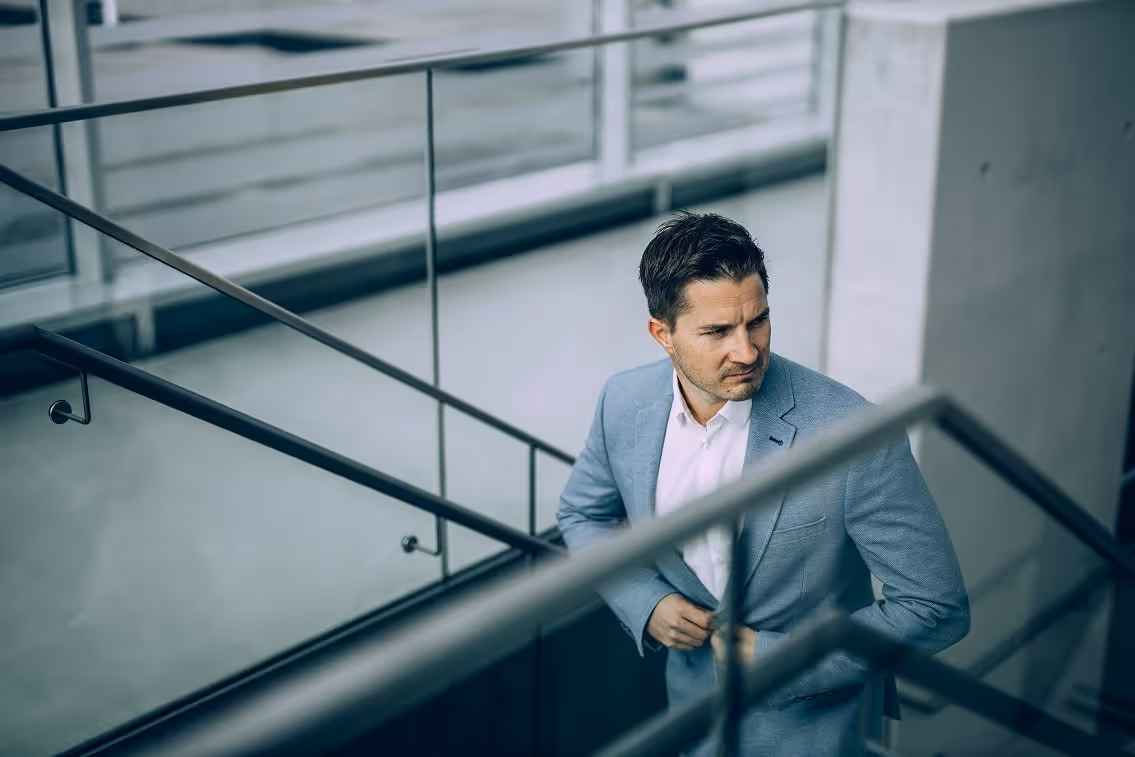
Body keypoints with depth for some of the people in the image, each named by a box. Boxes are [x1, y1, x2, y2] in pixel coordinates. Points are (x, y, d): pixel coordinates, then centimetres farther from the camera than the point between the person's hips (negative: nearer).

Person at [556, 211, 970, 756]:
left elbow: (938, 607, -22)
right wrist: (646, 604, -11)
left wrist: (776, 656, -21)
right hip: (692, 696, 4)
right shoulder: (624, 403, -13)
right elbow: (582, 514, 6)